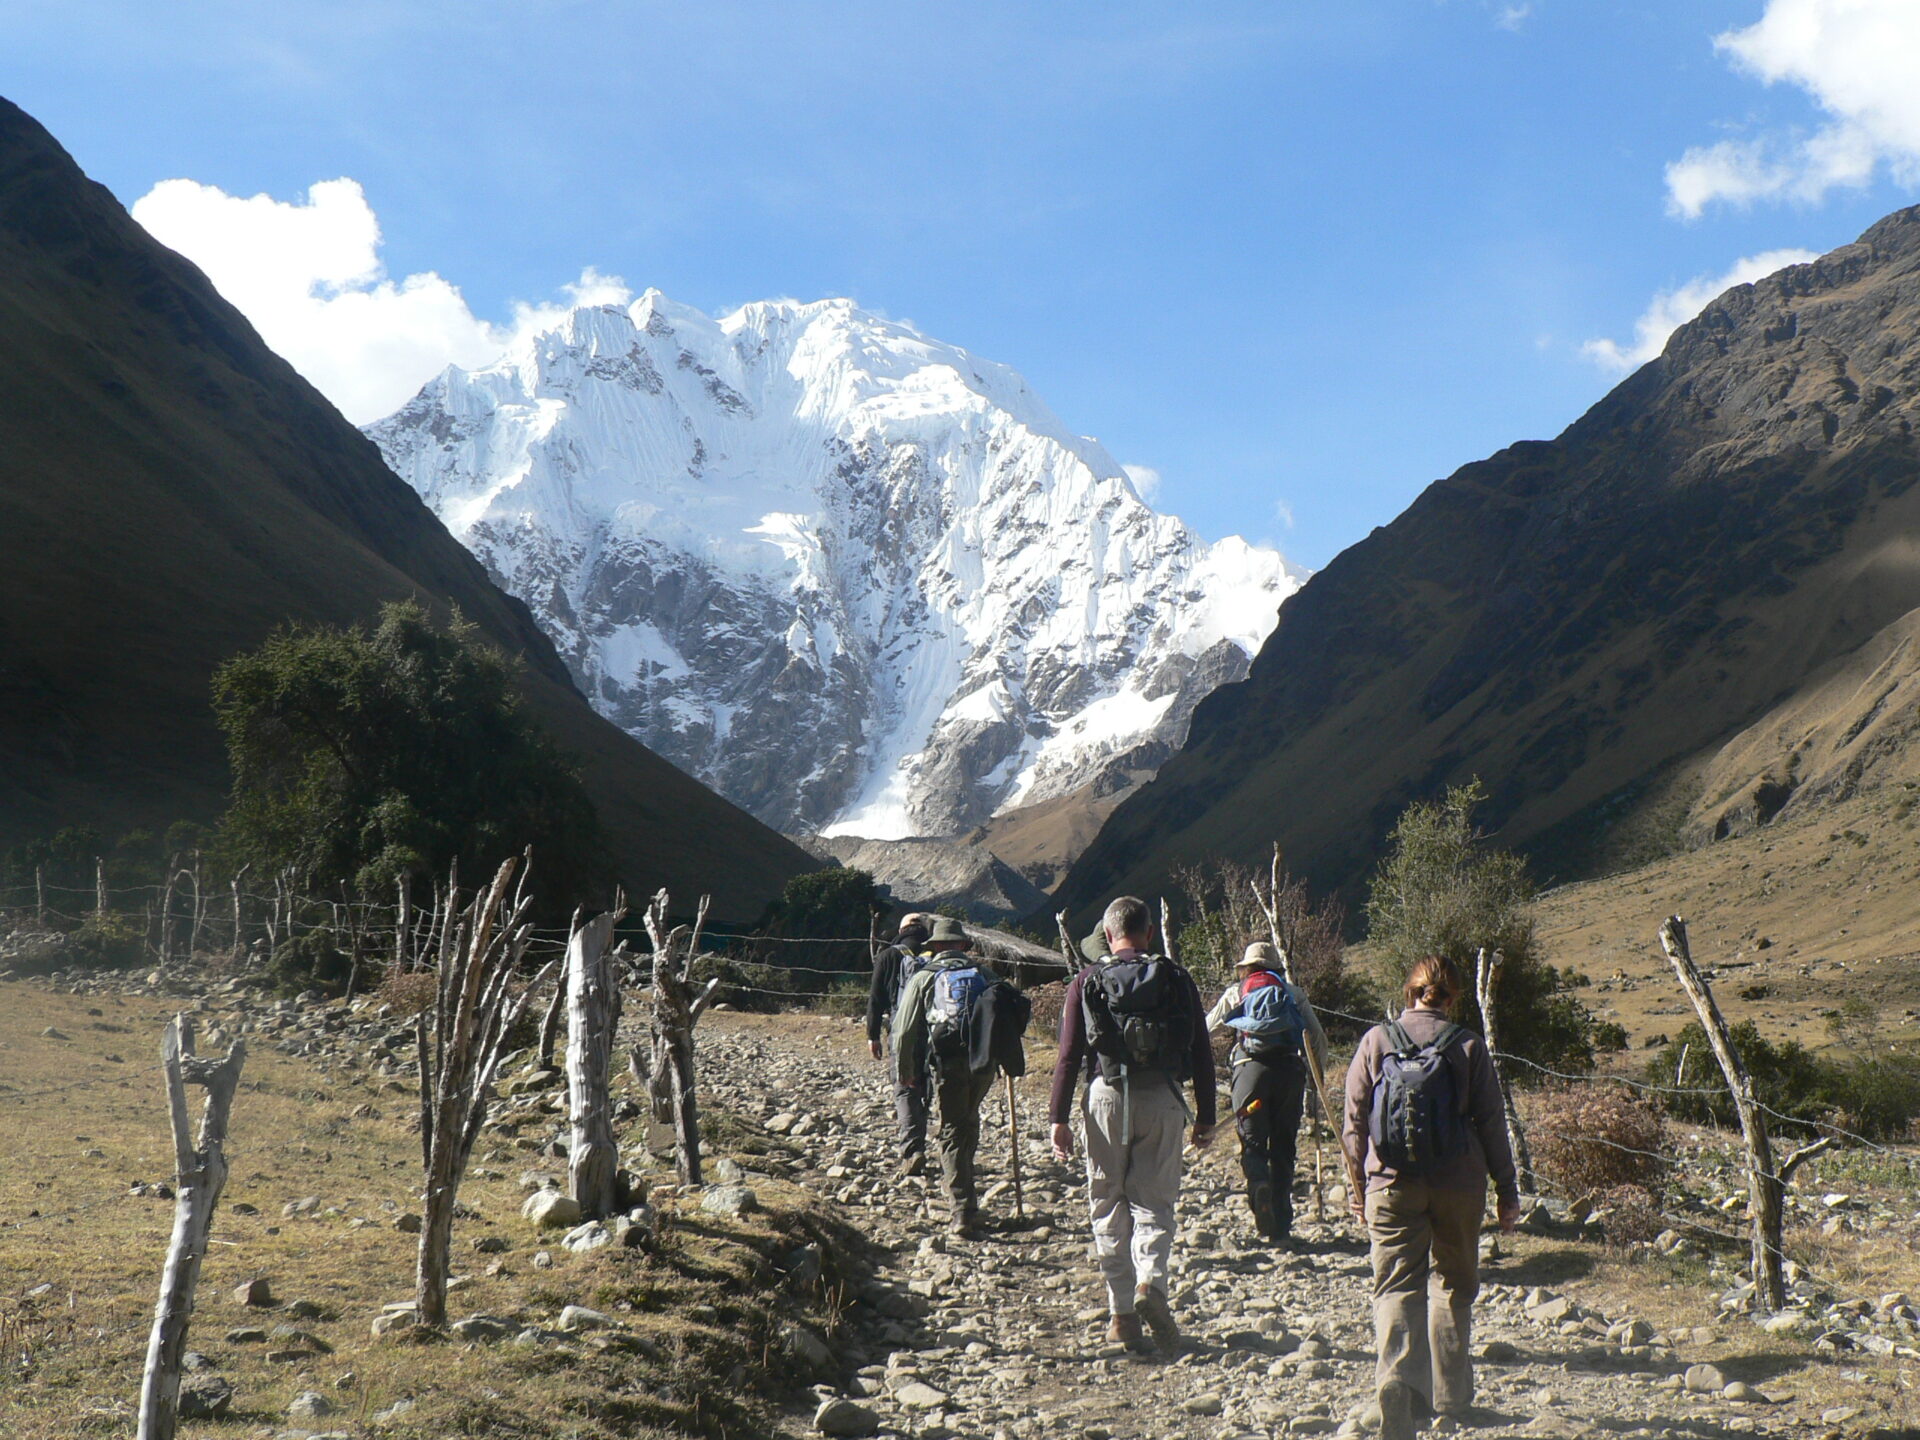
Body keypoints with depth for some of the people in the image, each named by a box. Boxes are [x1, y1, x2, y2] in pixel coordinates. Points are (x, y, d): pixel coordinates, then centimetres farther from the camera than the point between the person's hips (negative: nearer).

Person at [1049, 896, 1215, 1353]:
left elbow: (1069, 1056, -2)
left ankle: (1122, 1314, 8)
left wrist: (1059, 1118, 1)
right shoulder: (1176, 979, 5)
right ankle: (1151, 1281, -18)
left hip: (1107, 1096, 0)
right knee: (1154, 1201, 7)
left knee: (1109, 1207, 8)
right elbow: (1201, 1054, 5)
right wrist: (1205, 1117, 11)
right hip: (1163, 1098, 0)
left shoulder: (1087, 982, 3)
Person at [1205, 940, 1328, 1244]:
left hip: (1251, 1067, -1)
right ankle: (1281, 1227, 7)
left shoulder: (1235, 992, 15)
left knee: (1252, 1140, 1)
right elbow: (1318, 1037, 13)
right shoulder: (1294, 994, 17)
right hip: (1290, 1068, 2)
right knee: (1283, 1147, 8)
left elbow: (1205, 1029, 22)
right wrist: (1317, 1074, 25)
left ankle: (1258, 1183, -32)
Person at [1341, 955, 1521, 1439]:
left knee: (1396, 1285, 1)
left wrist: (1358, 1182, 13)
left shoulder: (1376, 1041, -2)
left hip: (1392, 1186, 0)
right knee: (1453, 1284, 17)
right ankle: (1449, 1394, 24)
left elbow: (1354, 1121, 1)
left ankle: (1397, 1376, -23)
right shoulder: (1468, 1046, -4)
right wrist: (1507, 1190, 8)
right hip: (1459, 1187, 0)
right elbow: (1491, 1124, -1)